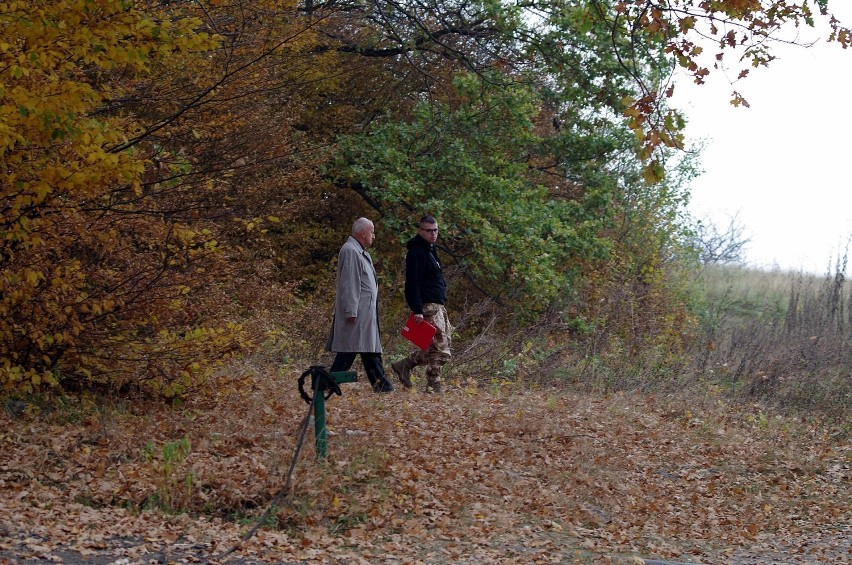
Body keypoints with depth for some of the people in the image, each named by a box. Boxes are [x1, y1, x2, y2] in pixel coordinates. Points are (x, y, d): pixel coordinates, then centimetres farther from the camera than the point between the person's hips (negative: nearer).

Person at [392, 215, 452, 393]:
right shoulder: (417, 251, -13)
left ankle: (405, 365, 18)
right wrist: (417, 310, -25)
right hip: (428, 307, -10)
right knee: (440, 349, -8)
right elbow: (412, 283, -20)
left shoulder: (430, 249, 18)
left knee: (435, 346, 12)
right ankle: (434, 387, 1)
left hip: (438, 305, 10)